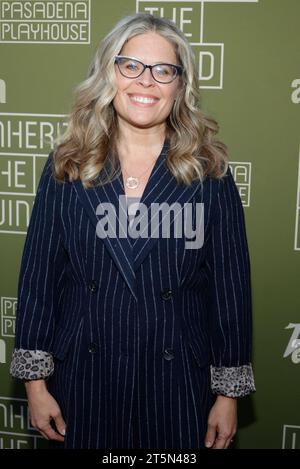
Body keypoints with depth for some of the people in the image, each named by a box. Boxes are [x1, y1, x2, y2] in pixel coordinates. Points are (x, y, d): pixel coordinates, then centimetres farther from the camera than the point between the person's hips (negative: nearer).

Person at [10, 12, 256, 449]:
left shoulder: (210, 173, -5)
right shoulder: (67, 167, -2)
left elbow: (231, 285, -2)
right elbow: (37, 276, 0)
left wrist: (229, 395, 0)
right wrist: (35, 382, 0)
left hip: (177, 380, 0)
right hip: (83, 377, 1)